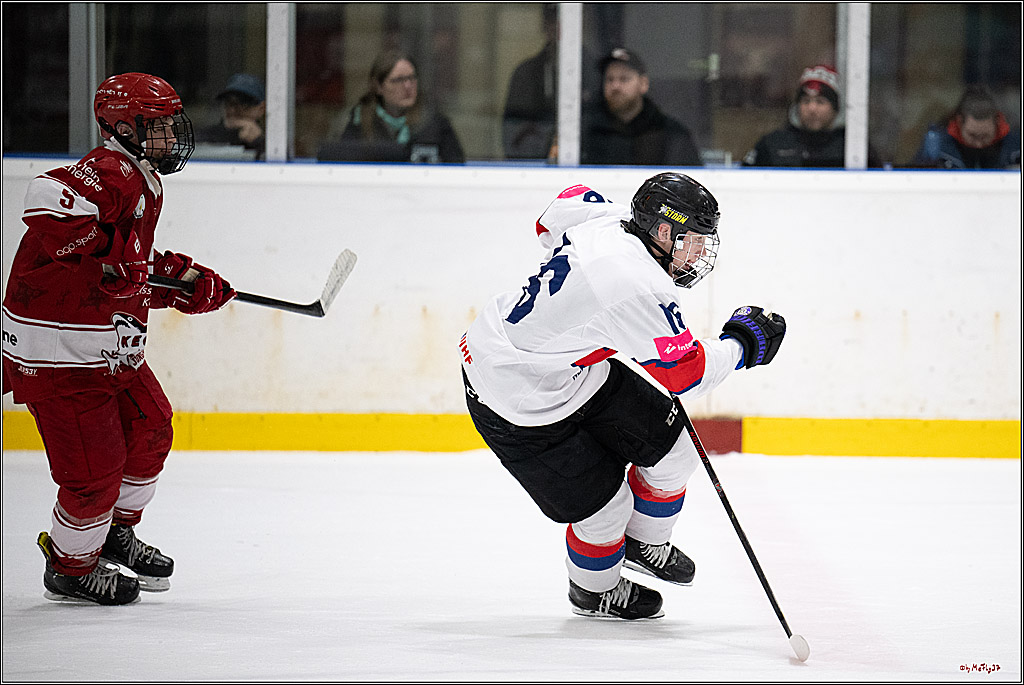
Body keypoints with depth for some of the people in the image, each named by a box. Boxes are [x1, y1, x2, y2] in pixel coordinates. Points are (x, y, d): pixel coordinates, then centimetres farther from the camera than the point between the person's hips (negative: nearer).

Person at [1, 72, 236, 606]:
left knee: (149, 430, 19)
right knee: (95, 467, -4)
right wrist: (107, 256, -32)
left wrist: (187, 285, 10)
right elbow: (49, 199, -39)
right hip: (58, 347, -11)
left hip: (108, 343, 11)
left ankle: (116, 533, 38)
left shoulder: (145, 182, 15)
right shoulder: (110, 172, -19)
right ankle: (70, 568, 16)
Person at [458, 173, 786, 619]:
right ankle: (595, 591, 32)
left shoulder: (607, 217, -9)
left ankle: (645, 544, 35)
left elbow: (551, 224, 15)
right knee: (601, 505, 0)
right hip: (515, 404, -9)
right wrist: (742, 343, -6)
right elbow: (687, 375, -22)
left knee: (672, 448, 8)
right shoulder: (641, 290, -33)